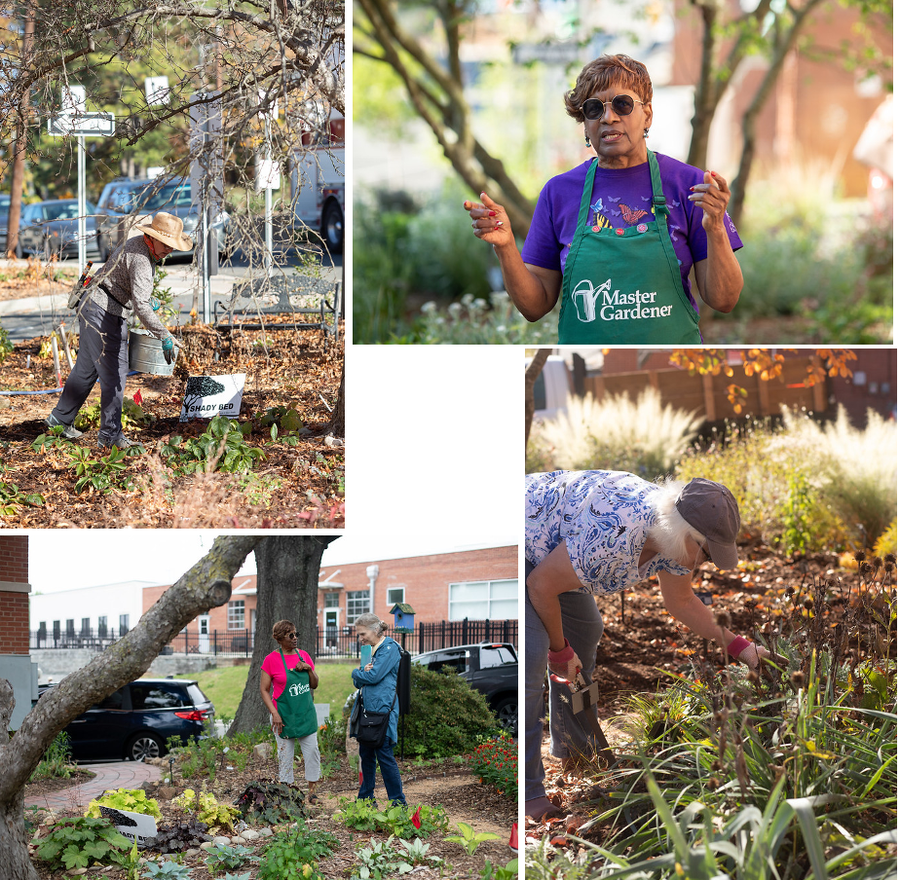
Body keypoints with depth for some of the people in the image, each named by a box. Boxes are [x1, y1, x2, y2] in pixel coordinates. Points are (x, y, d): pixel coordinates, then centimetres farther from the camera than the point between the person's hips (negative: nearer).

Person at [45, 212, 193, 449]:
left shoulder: (136, 243, 8)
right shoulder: (140, 260, -24)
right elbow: (141, 305, -33)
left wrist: (147, 302, 32)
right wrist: (165, 336, -35)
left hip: (91, 310, 11)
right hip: (104, 315, -11)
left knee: (86, 368, 21)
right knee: (114, 374, -7)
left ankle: (60, 418, 33)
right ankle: (110, 435, -3)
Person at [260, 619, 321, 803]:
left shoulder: (304, 655, 7)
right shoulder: (272, 660, -7)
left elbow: (314, 685, 14)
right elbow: (264, 690, -6)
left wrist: (309, 669, -5)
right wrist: (274, 713, -14)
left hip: (306, 712, 4)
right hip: (284, 715, -4)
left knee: (312, 751, 0)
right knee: (285, 755, 1)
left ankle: (312, 792, 11)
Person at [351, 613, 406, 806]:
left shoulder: (390, 648, -9)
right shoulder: (373, 650, 19)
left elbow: (374, 676, -17)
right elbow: (359, 682, 17)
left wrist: (356, 673, 2)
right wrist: (363, 672, -5)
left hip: (382, 710, -9)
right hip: (367, 710, 9)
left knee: (384, 756, -7)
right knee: (366, 755, 13)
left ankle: (398, 803, -2)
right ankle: (365, 798, 22)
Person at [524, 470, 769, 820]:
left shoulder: (675, 534, -10)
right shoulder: (614, 534, -38)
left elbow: (682, 602, 10)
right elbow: (541, 585, -26)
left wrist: (737, 646, 3)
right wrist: (558, 648, -12)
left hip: (550, 548, 10)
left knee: (585, 633, 20)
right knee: (531, 656, -18)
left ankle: (576, 749, 39)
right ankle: (525, 792, -13)